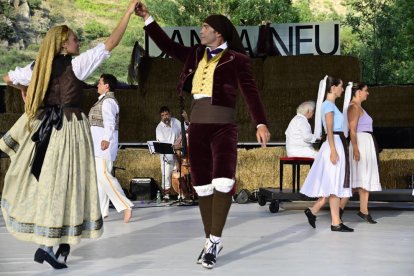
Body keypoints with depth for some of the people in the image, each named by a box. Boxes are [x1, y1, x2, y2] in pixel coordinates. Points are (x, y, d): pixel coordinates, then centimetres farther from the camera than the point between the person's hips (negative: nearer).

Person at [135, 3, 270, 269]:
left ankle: (214, 241, -10)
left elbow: (250, 91, -11)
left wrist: (261, 123, -22)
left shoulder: (236, 59, -4)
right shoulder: (196, 55, 13)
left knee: (223, 183, -20)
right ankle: (211, 242, 16)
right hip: (197, 127, 6)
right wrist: (147, 18, 17)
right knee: (203, 186, 6)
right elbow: (168, 45, 22)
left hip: (223, 128, -6)